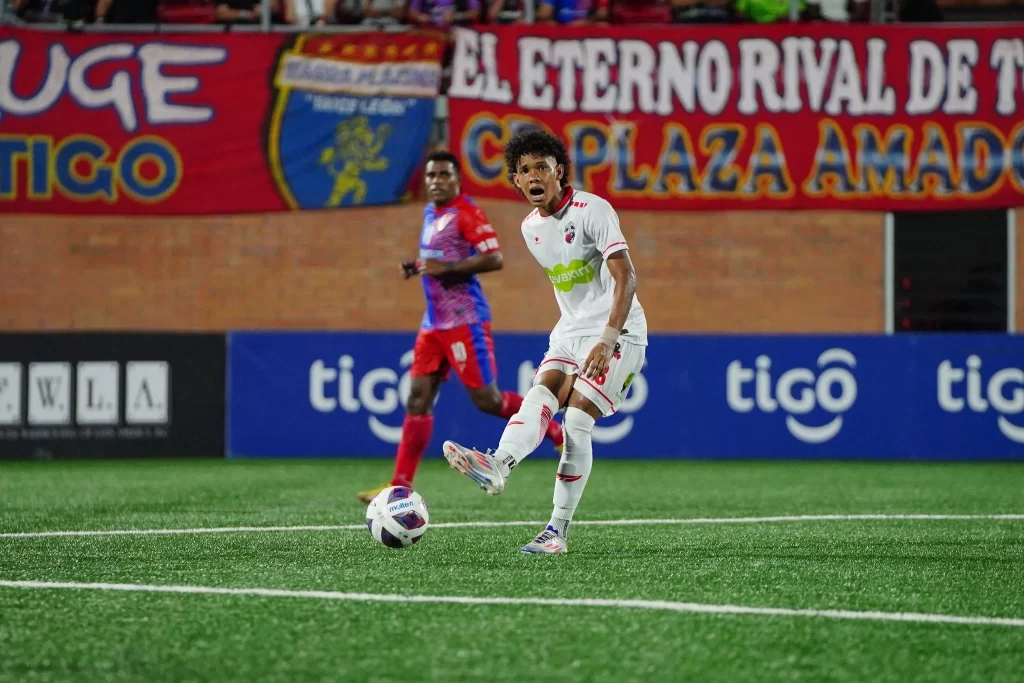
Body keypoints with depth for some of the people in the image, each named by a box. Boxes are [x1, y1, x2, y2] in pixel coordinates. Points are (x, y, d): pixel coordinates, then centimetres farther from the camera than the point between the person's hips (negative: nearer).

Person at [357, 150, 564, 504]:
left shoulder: (466, 212, -12)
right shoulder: (431, 213, 15)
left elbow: (494, 259, -20)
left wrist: (446, 268, -23)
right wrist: (417, 267, 9)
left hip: (464, 321, -8)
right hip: (434, 323, 8)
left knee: (486, 400, -6)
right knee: (418, 399, 2)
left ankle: (555, 430, 15)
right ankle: (400, 485, 0)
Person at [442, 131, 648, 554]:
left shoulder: (593, 210, -14)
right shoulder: (531, 227, 9)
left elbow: (626, 279, -21)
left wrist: (607, 340, -30)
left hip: (616, 333, -7)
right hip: (569, 332, 7)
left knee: (576, 421, -16)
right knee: (537, 400, -19)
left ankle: (558, 531, -15)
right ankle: (497, 467, -45)